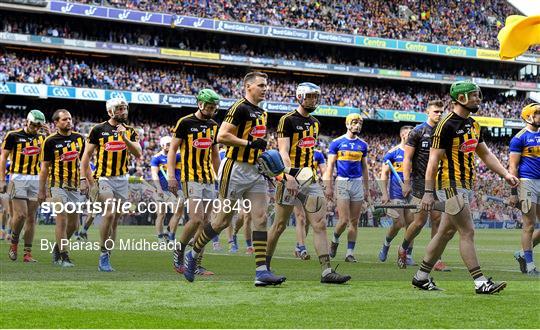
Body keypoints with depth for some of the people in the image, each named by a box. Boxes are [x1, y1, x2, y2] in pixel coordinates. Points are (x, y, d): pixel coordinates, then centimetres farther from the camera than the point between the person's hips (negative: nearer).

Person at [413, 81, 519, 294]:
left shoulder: (473, 125, 14)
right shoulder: (447, 125, -13)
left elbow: (485, 154, 21)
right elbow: (434, 159, -14)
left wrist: (505, 174, 11)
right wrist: (428, 192, -16)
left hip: (467, 187, 9)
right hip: (451, 186, -9)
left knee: (446, 232, 12)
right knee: (467, 232, -10)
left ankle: (421, 277, 20)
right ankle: (480, 282, -8)